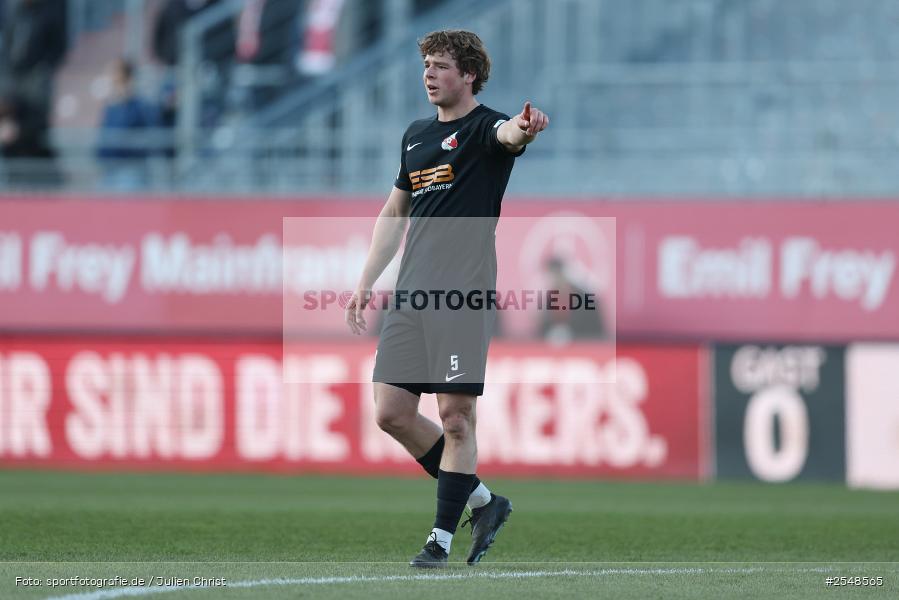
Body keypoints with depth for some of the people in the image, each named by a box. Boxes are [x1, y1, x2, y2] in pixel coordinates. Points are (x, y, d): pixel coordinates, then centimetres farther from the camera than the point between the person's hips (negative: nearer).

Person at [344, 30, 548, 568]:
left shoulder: (483, 127, -3)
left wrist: (525, 128, -53)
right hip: (411, 294, 8)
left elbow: (508, 134, -29)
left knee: (455, 417, -7)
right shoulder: (415, 136, 19)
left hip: (464, 294, -8)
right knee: (392, 412, 3)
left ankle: (443, 537, 1)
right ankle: (481, 500, 17)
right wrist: (366, 283, 21)